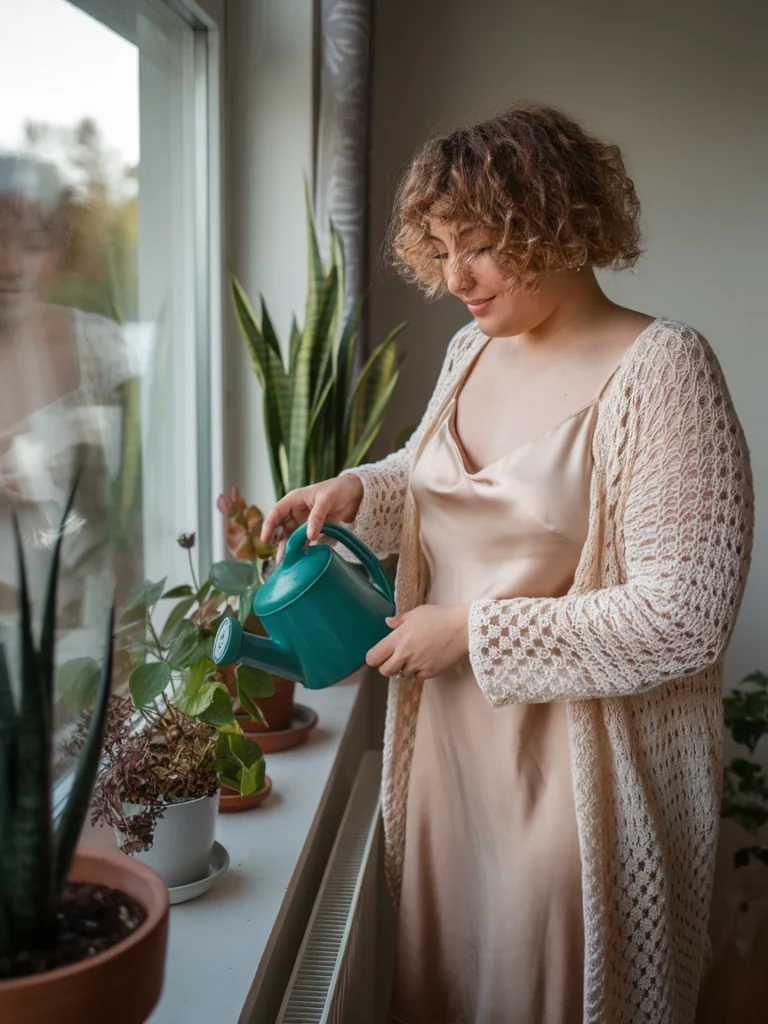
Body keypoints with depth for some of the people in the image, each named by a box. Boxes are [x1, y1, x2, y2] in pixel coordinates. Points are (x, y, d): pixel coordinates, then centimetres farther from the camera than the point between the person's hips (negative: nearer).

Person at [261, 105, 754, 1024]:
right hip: (449, 736, 6)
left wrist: (472, 630, -20)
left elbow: (684, 619, -24)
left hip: (579, 763, -6)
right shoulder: (472, 348, 3)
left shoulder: (660, 369, -19)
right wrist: (353, 491, -2)